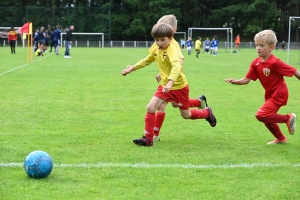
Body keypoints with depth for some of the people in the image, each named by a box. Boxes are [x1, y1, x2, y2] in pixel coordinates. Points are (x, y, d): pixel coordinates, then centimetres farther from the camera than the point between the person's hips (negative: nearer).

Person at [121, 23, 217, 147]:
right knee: (150, 107, -12)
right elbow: (146, 61, 20)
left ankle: (207, 113, 41)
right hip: (165, 85, 6)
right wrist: (132, 68, 20)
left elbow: (176, 67, -42)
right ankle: (148, 138, -5)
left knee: (186, 115, 11)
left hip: (179, 86, -6)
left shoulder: (172, 50, -25)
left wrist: (170, 83, -55)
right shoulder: (156, 50, -1)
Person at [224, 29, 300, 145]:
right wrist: (235, 81, -20)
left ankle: (288, 118, -3)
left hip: (279, 94, -8)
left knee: (261, 115, -19)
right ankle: (281, 139, 39)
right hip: (270, 95, 8)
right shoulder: (256, 63, -2)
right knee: (267, 120, 16)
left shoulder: (275, 62, -23)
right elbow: (247, 79, -4)